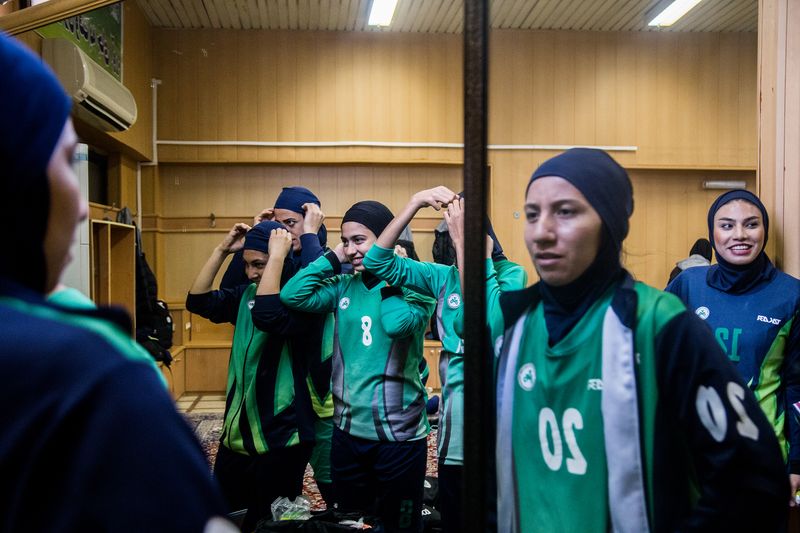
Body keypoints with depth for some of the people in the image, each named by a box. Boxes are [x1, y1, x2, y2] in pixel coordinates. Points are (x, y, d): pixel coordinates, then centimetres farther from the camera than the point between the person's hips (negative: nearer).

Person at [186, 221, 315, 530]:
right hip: (237, 433, 8)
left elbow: (266, 316, -34)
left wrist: (277, 255, -27)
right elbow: (198, 301, 5)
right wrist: (222, 249, -2)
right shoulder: (248, 294, 8)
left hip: (280, 438, -7)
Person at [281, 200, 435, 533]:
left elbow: (397, 324, -29)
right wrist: (333, 258, -8)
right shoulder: (344, 285, 3)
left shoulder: (413, 287, -9)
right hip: (347, 430, 5)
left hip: (398, 434, -4)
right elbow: (292, 296, -10)